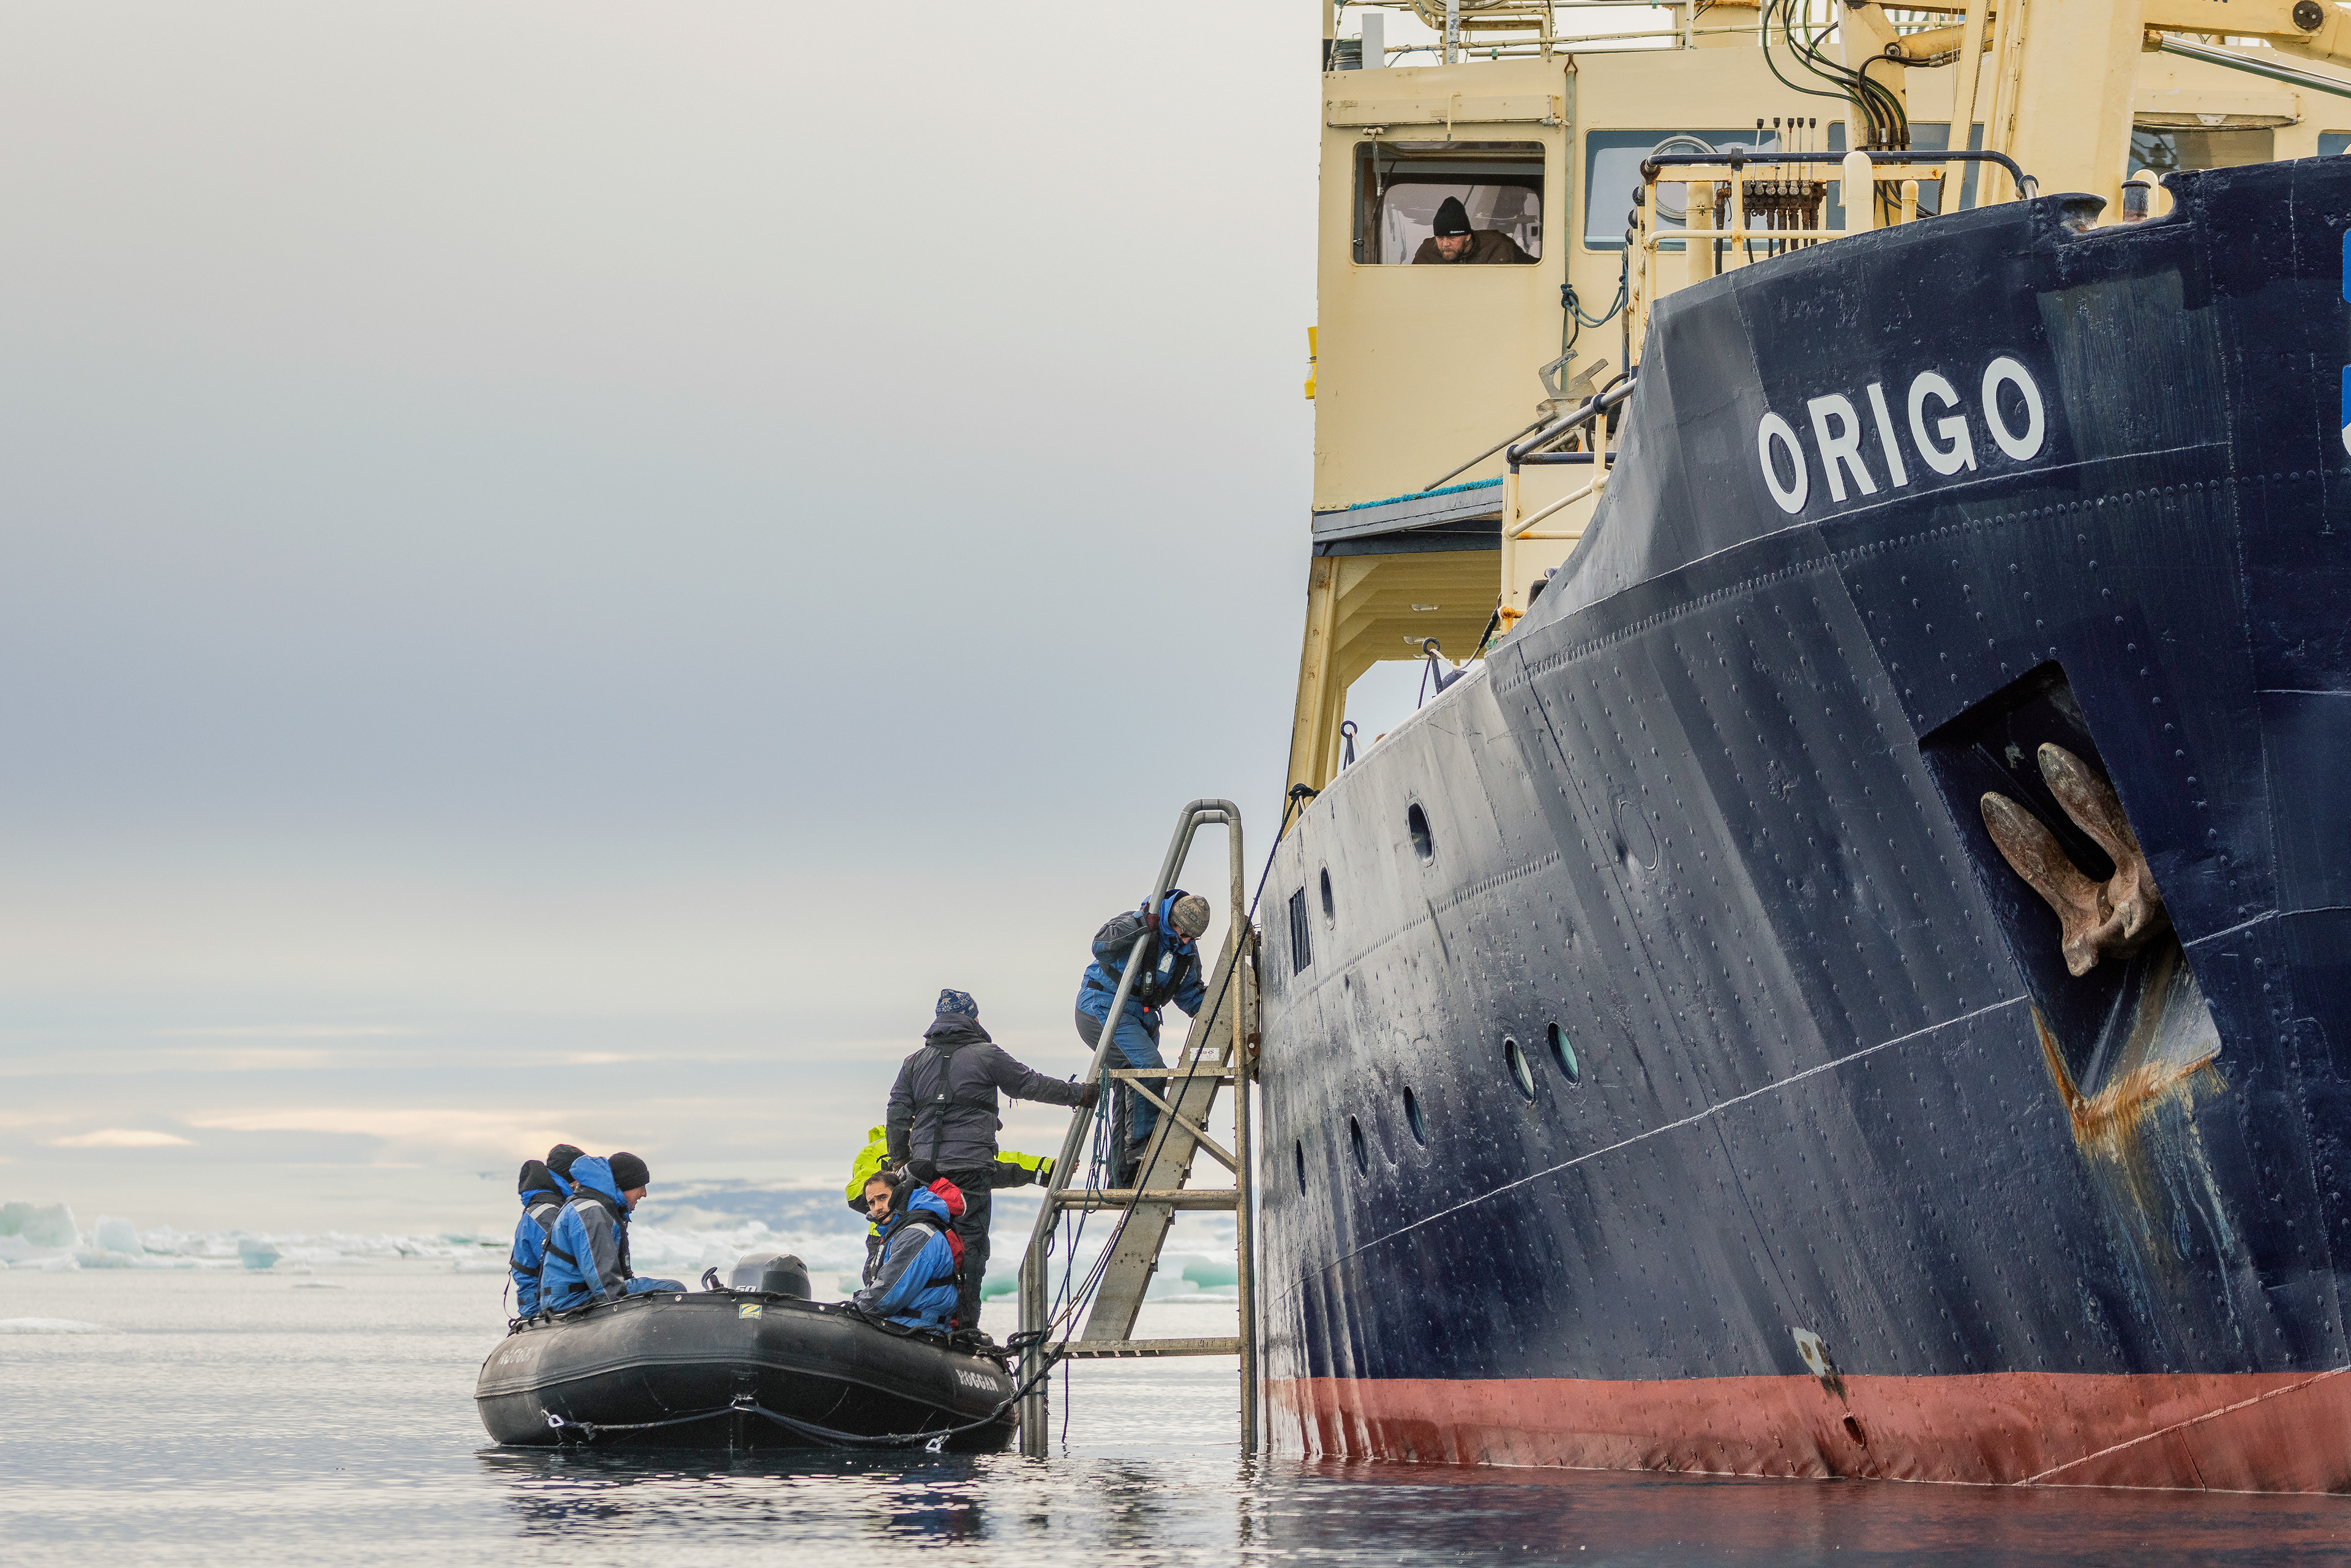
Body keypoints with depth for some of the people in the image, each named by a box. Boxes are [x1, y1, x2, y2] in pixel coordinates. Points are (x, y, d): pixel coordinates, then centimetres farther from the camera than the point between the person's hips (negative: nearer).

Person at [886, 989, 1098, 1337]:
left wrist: (900, 1163, 20)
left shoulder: (914, 1063, 13)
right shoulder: (987, 1056, 0)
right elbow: (1030, 1084, 6)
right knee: (970, 1244, -3)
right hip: (970, 1165, -4)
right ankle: (964, 1324, -7)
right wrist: (1079, 1094, 16)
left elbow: (897, 1115, 12)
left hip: (925, 1165, 4)